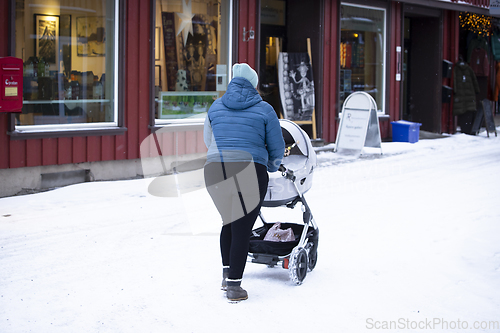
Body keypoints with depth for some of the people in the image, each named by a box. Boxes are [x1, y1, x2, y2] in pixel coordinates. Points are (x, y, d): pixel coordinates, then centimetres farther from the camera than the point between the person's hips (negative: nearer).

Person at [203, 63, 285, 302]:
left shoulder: (216, 107, 12)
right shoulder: (264, 110, 3)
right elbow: (277, 147, 8)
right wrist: (272, 167, 29)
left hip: (214, 171, 4)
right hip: (249, 173, -4)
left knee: (229, 222, 23)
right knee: (242, 229, 2)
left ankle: (226, 274, 26)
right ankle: (234, 286, 3)